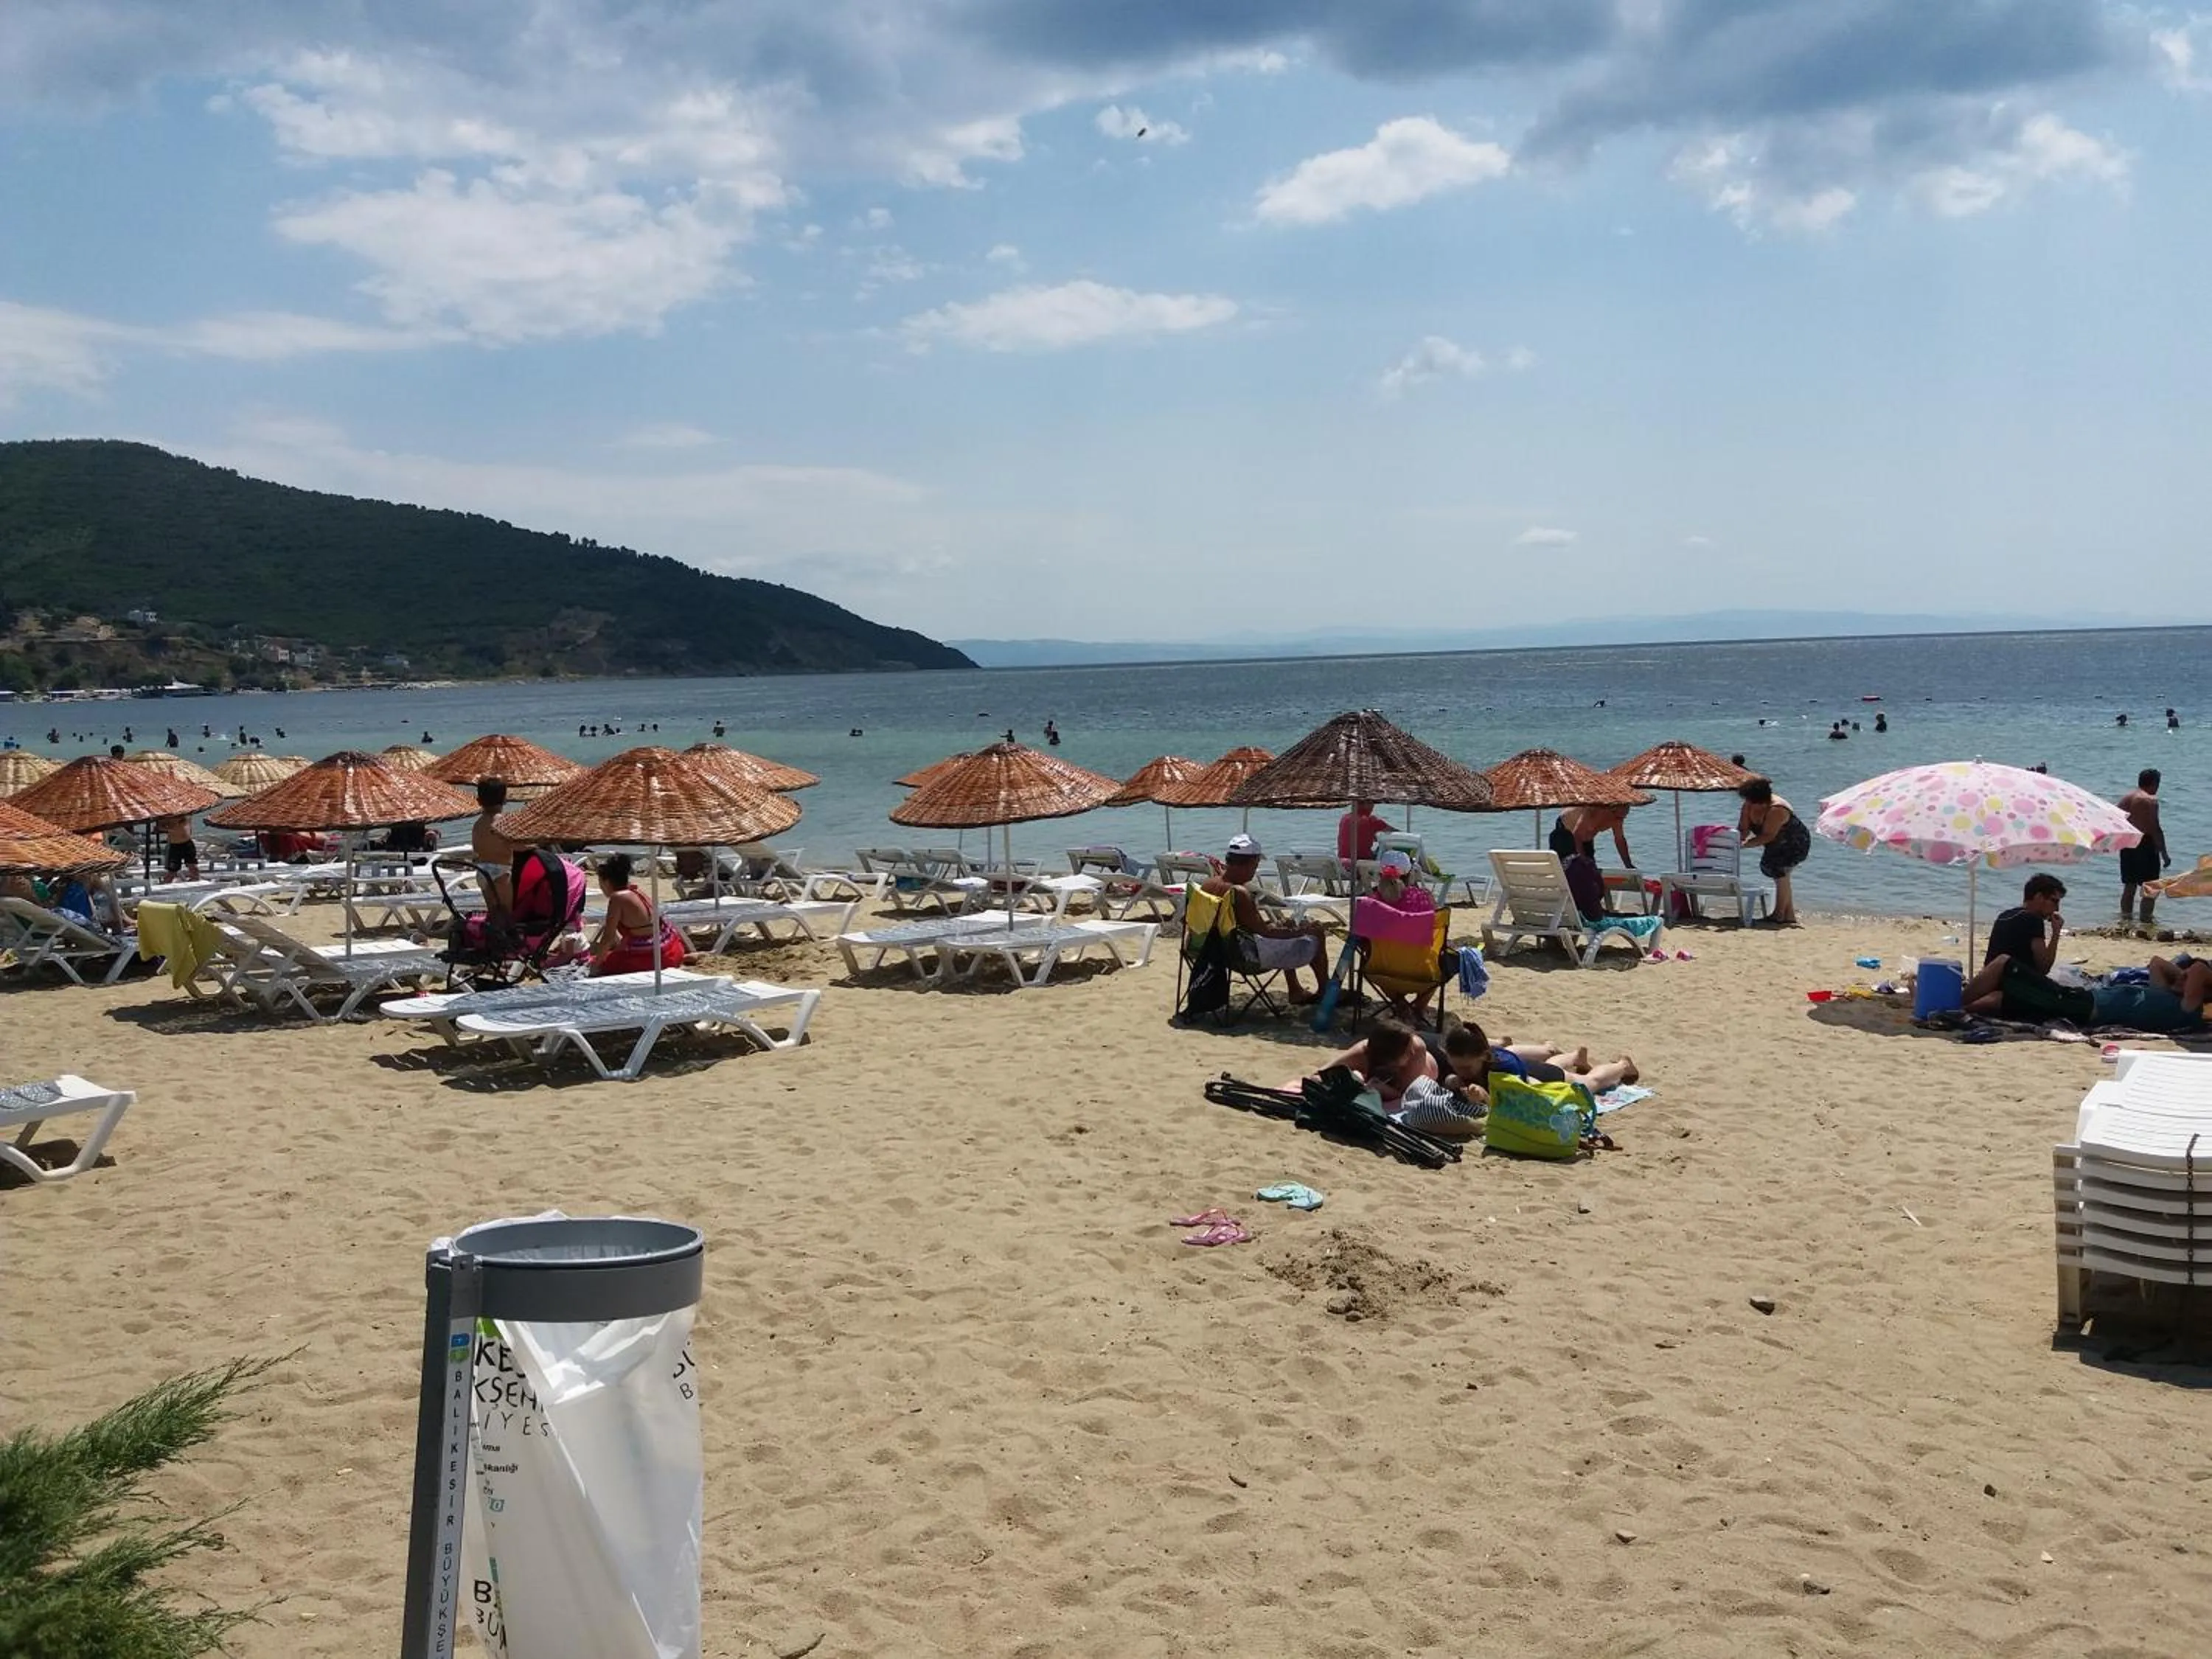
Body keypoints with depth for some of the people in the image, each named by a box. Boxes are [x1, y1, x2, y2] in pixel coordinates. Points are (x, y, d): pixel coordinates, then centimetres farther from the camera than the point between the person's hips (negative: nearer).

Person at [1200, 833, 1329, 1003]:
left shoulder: (1207, 884, -3)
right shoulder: (1238, 893, -30)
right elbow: (1265, 931, -26)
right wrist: (1303, 930, -16)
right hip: (1249, 955, -9)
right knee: (1317, 936, 3)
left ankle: (1296, 992, 41)